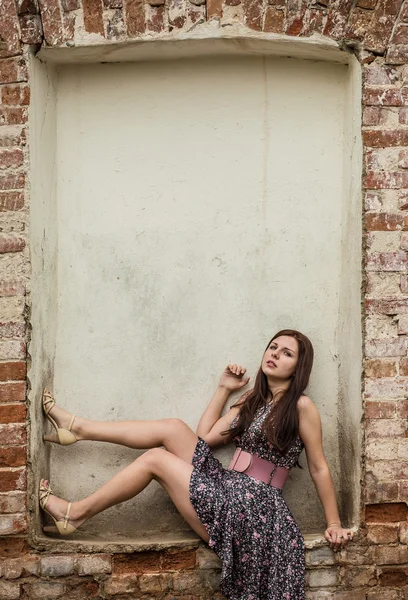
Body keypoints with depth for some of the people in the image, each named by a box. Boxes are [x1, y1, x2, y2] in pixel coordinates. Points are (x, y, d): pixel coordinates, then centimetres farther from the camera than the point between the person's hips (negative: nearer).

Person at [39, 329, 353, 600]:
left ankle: (75, 513, 3)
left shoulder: (301, 406, -8)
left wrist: (334, 524, -4)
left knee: (155, 458, -9)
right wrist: (224, 389, 14)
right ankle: (76, 427, 2)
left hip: (252, 508, -7)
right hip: (228, 489, 7)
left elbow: (319, 468, -4)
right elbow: (204, 438, 12)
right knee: (173, 428, -6)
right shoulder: (252, 401, 14)